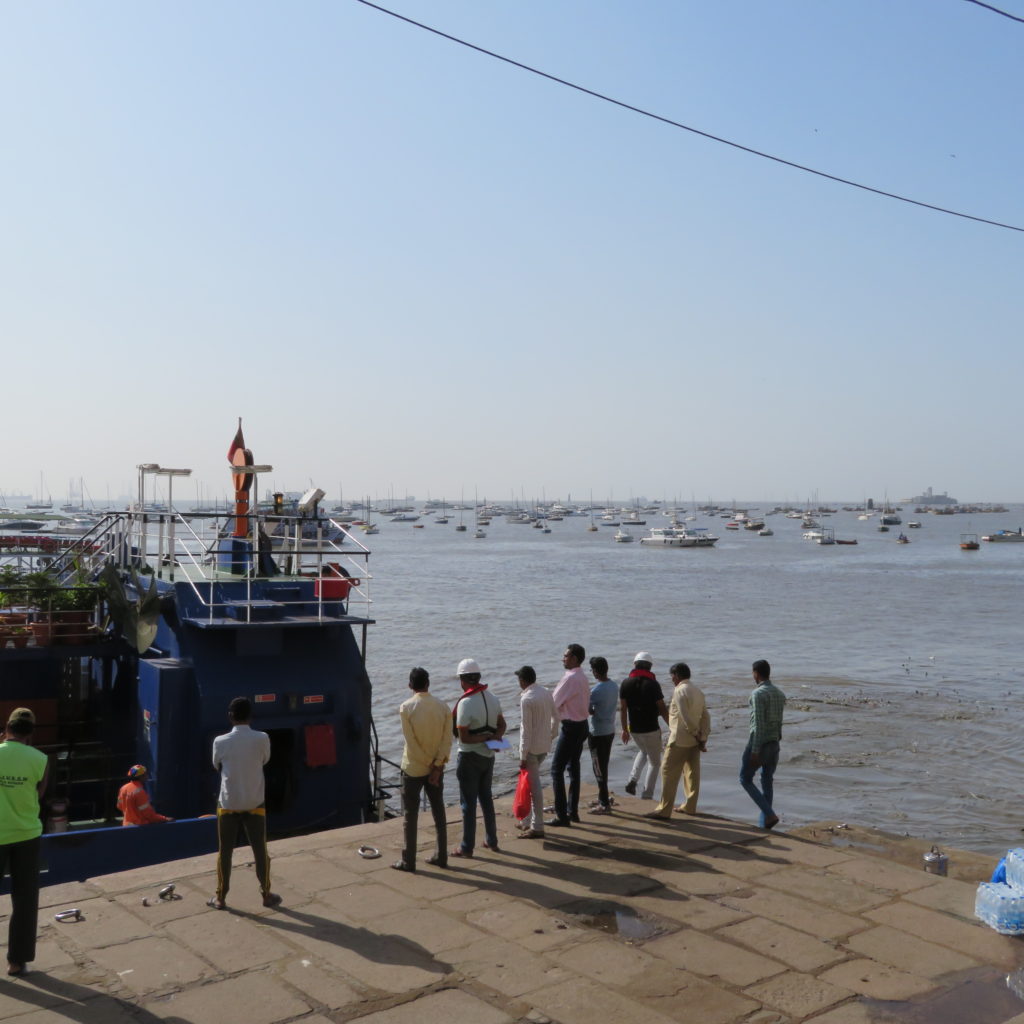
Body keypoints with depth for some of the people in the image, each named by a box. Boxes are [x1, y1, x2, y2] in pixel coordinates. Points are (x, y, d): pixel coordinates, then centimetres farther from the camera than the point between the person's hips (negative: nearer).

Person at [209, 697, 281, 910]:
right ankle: (266, 895, 20)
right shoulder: (262, 739, -10)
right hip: (254, 804, 0)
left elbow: (217, 766, 9)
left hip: (228, 804, 0)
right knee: (260, 850, 11)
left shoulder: (220, 742, -9)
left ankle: (221, 897, 20)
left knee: (224, 851, 12)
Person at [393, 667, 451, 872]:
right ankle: (441, 856, 20)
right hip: (436, 768, 4)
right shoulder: (443, 706, -3)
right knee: (439, 811, 14)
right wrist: (437, 766, -8)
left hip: (413, 768, -4)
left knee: (411, 815, 5)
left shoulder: (406, 708, -14)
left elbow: (411, 742, -16)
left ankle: (408, 861, 11)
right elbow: (447, 740, -7)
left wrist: (428, 764, -8)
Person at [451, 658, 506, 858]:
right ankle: (491, 841, 27)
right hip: (488, 756, 7)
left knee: (468, 803, 3)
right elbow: (502, 725, 12)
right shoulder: (492, 698, 2)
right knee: (486, 798, 19)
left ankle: (467, 847, 11)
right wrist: (493, 737, -6)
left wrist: (485, 737, -11)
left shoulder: (465, 703, -22)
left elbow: (463, 737, -23)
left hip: (470, 758, -7)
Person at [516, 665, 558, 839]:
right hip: (545, 745, 8)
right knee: (532, 783, 20)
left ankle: (537, 828, 3)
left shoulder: (526, 699, -18)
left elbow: (526, 729, -19)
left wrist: (523, 756, -15)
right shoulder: (546, 693, 6)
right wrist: (551, 736, 25)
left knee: (534, 786, -2)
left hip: (532, 747, -8)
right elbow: (555, 717, 13)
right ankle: (530, 821, 27)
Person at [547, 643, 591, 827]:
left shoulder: (570, 678, -19)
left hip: (571, 727, -10)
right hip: (582, 724, 10)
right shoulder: (582, 678, 11)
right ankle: (573, 811, 23)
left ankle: (562, 816, -5)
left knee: (557, 769, -5)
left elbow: (554, 702, -16)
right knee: (573, 768, 17)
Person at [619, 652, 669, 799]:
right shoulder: (653, 684, -14)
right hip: (651, 729, -5)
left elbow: (622, 708, 0)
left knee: (643, 751, 30)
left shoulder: (626, 683, -2)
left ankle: (633, 779, 11)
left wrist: (624, 729, 9)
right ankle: (647, 794, 8)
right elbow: (662, 709, -12)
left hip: (634, 729, 5)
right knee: (654, 762, 11)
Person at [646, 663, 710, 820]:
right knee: (692, 772, 13)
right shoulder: (698, 691, 10)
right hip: (694, 741, 8)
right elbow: (705, 716, 8)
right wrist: (703, 737, 5)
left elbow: (685, 717, -20)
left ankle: (664, 810, -3)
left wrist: (697, 735, -11)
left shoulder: (679, 691, -14)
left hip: (679, 740, -8)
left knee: (669, 773, -3)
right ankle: (690, 806, 21)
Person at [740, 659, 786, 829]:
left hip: (759, 743, -7)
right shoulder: (780, 694, 8)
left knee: (745, 779, 6)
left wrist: (755, 751, -20)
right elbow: (778, 722, 12)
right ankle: (764, 823, 16)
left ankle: (769, 814, -6)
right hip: (775, 743, 7)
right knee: (767, 781, 13)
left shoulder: (758, 694, -17)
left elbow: (759, 724, -21)